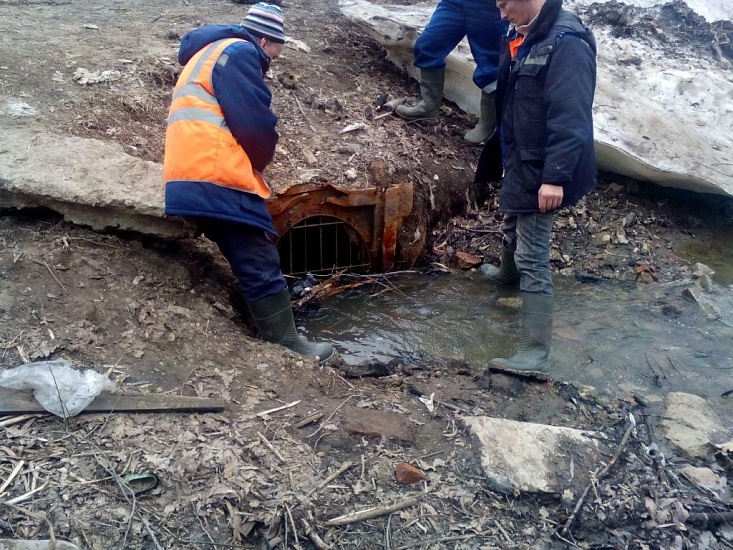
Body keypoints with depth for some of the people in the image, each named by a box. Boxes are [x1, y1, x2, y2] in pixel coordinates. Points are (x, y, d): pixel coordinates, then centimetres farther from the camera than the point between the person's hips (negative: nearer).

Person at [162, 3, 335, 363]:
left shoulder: (208, 55, 29)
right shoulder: (238, 52, -5)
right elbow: (254, 125, -15)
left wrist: (250, 163, 18)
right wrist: (261, 160, 6)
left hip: (194, 176, 11)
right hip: (217, 175, -11)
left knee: (248, 261, 14)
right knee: (259, 263, -8)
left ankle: (278, 335, 20)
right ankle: (287, 343, -3)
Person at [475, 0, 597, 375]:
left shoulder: (567, 44, -21)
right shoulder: (521, 39, 8)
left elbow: (571, 119, -27)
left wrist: (556, 176, -30)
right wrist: (491, 156, 21)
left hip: (541, 171, -9)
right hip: (520, 162, 9)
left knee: (532, 256, -10)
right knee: (512, 228, 30)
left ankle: (536, 354, -6)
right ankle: (508, 272, 60)